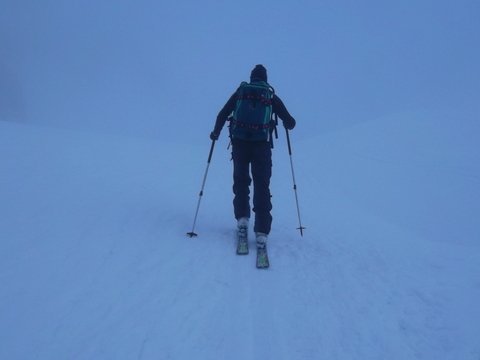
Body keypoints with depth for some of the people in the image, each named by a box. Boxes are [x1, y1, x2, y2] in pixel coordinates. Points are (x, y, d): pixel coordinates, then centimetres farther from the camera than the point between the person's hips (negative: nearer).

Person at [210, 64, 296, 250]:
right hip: (262, 145, -1)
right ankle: (261, 232, -5)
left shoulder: (240, 92, 9)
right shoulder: (271, 96, 7)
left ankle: (242, 219, 10)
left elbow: (223, 114, 8)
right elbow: (289, 122, 7)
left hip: (239, 144, 1)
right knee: (262, 187, 2)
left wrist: (216, 132, 24)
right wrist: (289, 123, 31)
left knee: (241, 182, 19)